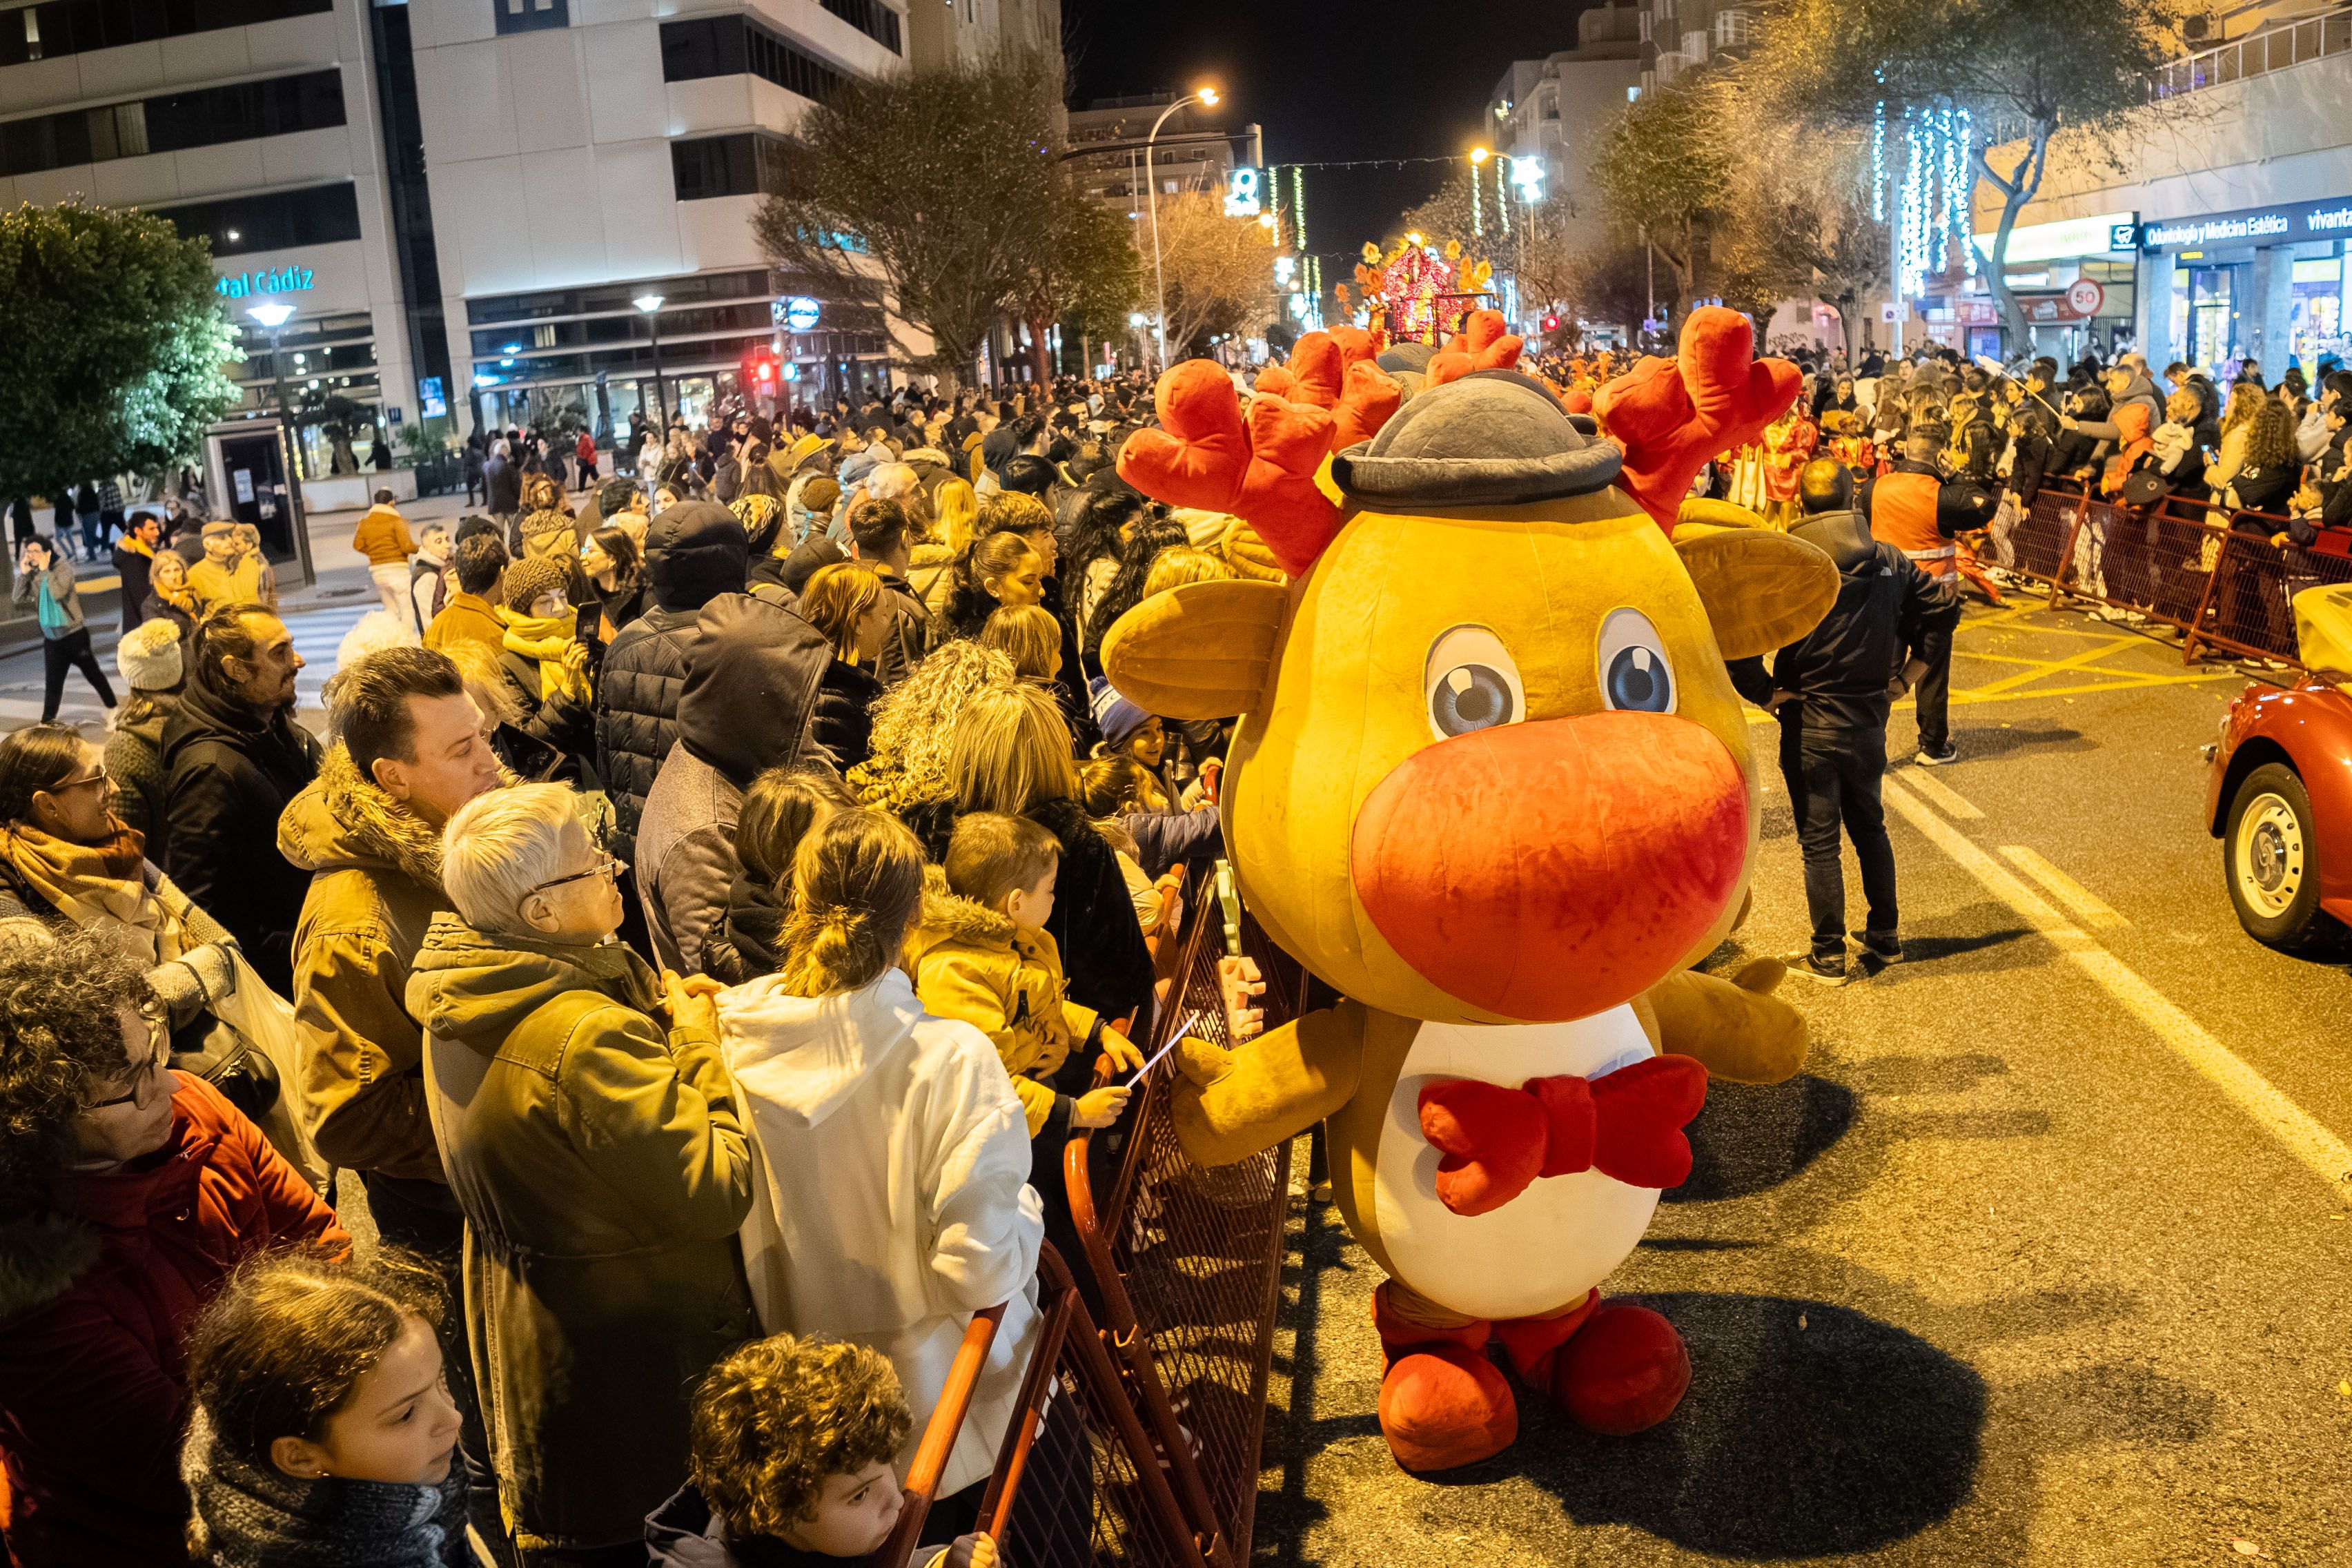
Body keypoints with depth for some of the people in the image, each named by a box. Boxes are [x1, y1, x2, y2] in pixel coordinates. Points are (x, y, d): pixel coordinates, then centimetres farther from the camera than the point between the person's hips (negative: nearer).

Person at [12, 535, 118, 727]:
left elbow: (58, 593, -26)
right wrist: (23, 574, -11)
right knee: (52, 683, 7)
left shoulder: (63, 568, -11)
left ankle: (112, 711, 24)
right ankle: (45, 726, 10)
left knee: (93, 674, 9)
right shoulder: (32, 575, 3)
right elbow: (18, 600, -4)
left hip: (74, 635, -4)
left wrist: (45, 570, -21)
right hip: (51, 638, 4)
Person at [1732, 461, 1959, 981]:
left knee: (1819, 841, 5)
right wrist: (1906, 674, 12)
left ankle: (1829, 954, 13)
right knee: (1870, 827, 21)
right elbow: (1945, 606, 7)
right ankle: (1884, 937, 29)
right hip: (1870, 719, 4)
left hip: (1809, 722, -4)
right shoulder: (1889, 561, -2)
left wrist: (1767, 694, -10)